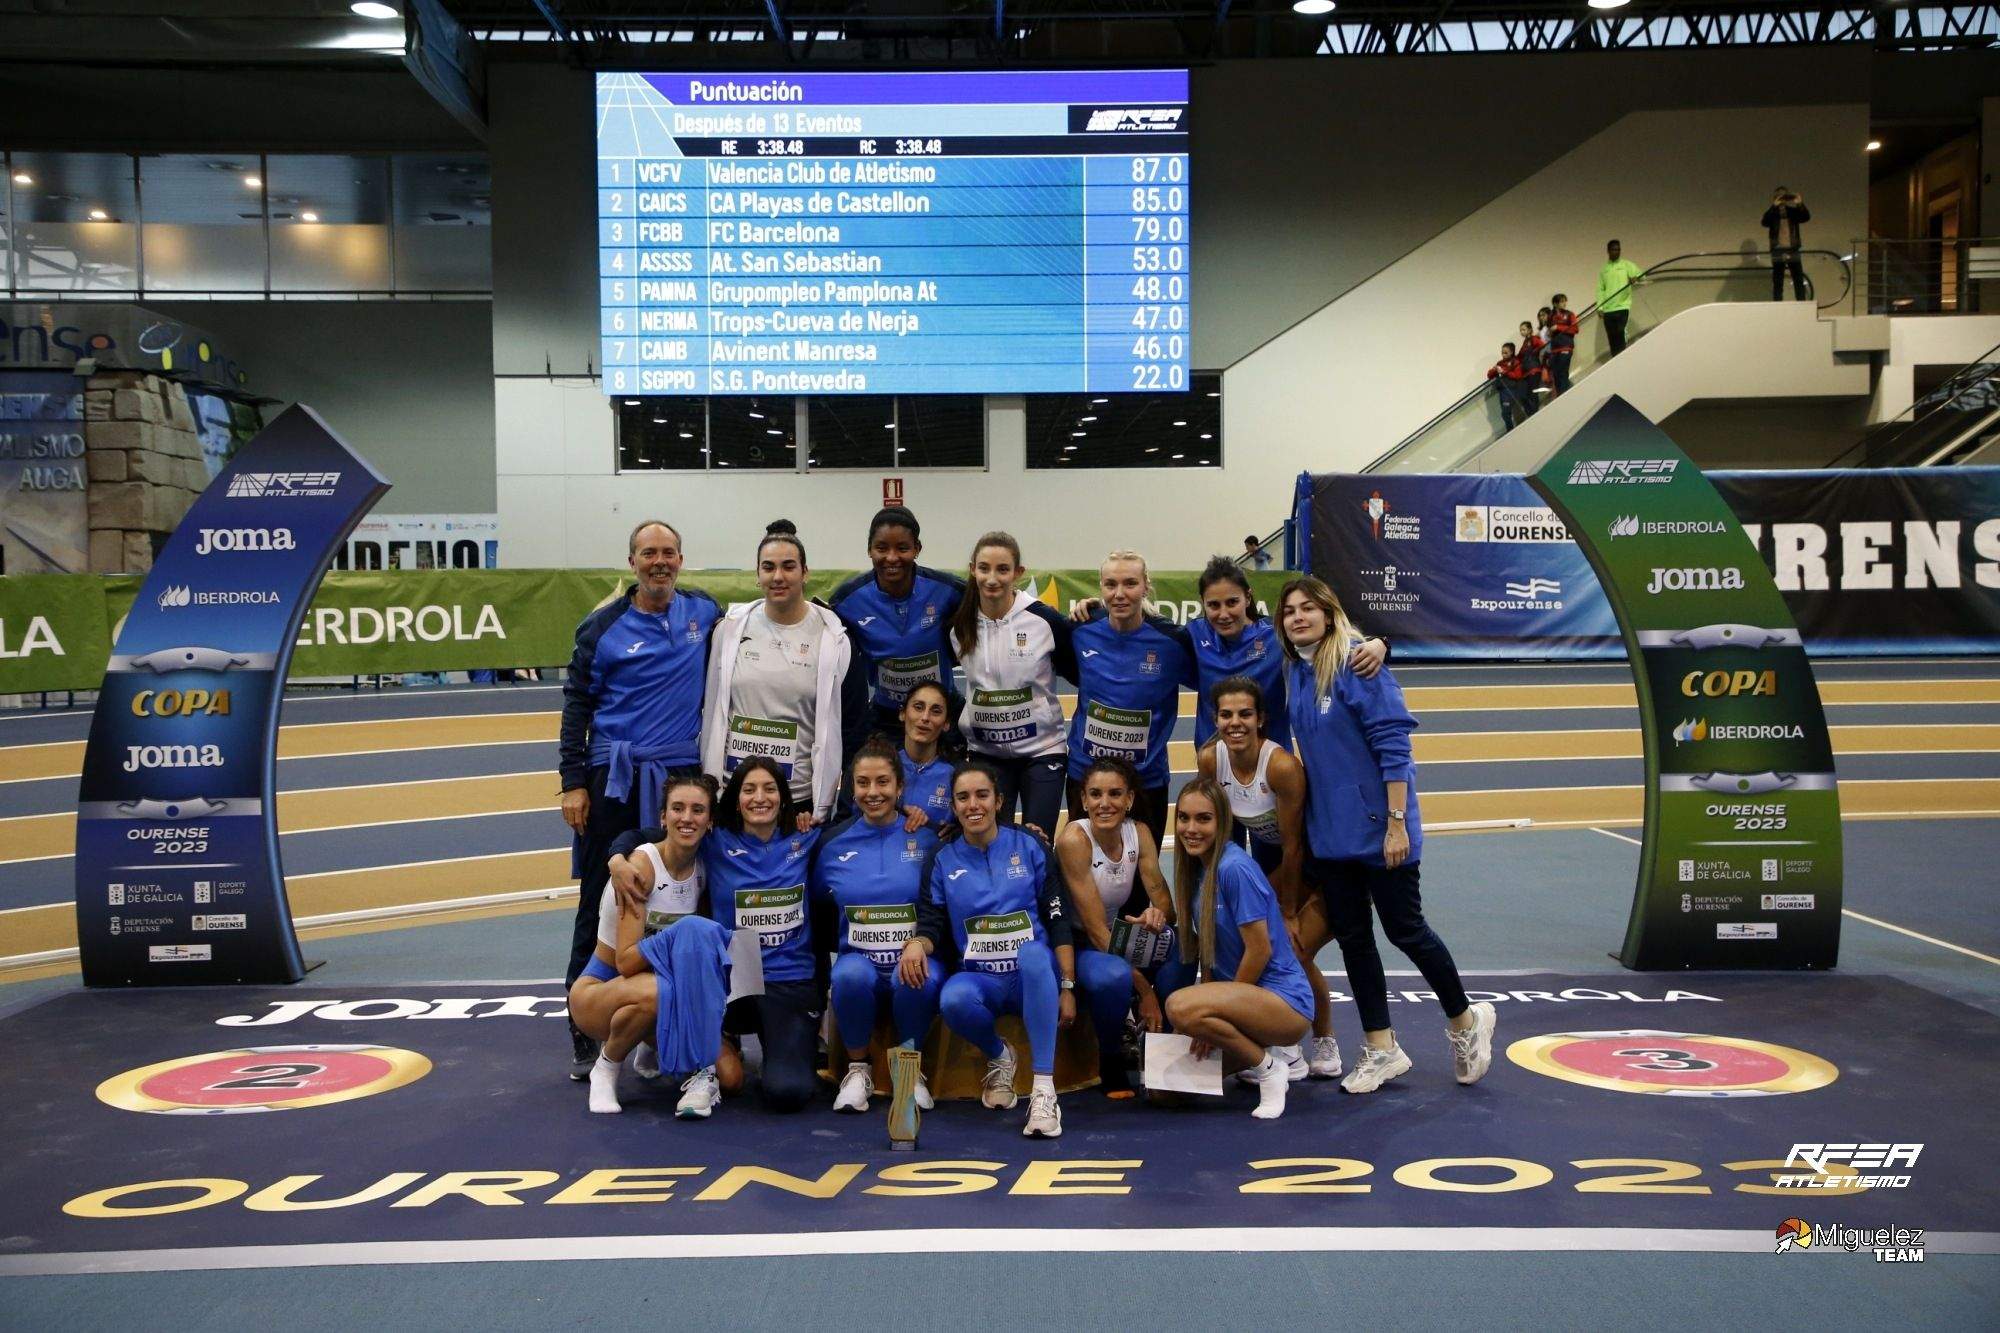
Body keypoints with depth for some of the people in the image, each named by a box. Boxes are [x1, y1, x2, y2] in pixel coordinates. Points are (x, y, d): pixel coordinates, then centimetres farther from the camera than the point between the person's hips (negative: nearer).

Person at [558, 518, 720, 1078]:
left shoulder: (704, 611, 6)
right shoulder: (603, 627, -1)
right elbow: (576, 706, 1)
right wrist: (573, 782, -5)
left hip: (682, 775, 2)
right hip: (613, 779, -2)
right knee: (599, 906, 1)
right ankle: (584, 1037, 10)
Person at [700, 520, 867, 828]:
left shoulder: (834, 639, -2)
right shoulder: (730, 629, 3)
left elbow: (850, 725, 0)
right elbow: (711, 710, 8)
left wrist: (823, 807, -4)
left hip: (802, 798, -2)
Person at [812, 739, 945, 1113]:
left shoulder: (926, 838, 1)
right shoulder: (834, 843, 6)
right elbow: (817, 905, 16)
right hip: (859, 958, 1)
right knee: (850, 974, -33)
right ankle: (858, 1069, -8)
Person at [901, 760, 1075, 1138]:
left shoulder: (1028, 846, 5)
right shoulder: (943, 860, 9)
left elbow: (1058, 922, 3)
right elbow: (931, 925, 5)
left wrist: (1067, 988, -5)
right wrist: (917, 944, -20)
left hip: (1034, 976, -1)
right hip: (981, 980, 1)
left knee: (1032, 952, -38)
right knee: (953, 1000, -36)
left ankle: (1044, 1091, -37)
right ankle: (998, 1057, 0)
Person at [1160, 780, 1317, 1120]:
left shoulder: (1234, 868, -19)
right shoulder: (1196, 869, 7)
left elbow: (1260, 950, -19)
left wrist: (1217, 1010, -9)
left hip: (1285, 1001, -9)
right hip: (1244, 997, 9)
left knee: (1180, 1007, -33)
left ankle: (1269, 1069, -10)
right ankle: (1261, 1051, 18)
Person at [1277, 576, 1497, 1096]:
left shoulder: (1359, 666, -15)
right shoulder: (1297, 674, 6)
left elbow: (1393, 745, -17)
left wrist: (1397, 823, -20)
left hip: (1376, 828, -7)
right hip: (1329, 832, 7)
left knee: (1404, 929, 3)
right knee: (1351, 936, 10)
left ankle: (1465, 1021, 26)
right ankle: (1381, 1049, 21)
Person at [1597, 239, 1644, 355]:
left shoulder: (1627, 265, 6)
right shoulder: (1603, 269, 14)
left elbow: (1641, 276, -5)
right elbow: (1600, 290, 12)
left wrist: (1635, 279, -29)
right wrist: (1600, 307, 2)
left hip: (1622, 307, -3)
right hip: (1607, 310, 3)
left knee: (1621, 336, -15)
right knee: (1612, 340, 3)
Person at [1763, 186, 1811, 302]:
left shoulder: (1793, 211, 7)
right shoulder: (1772, 212, 2)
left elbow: (1806, 217, -9)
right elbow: (1765, 222, -18)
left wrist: (1800, 204, -26)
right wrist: (1774, 206, -28)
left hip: (1793, 250, 2)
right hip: (1778, 251, -2)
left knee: (1799, 280, 1)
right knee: (1778, 282, 1)